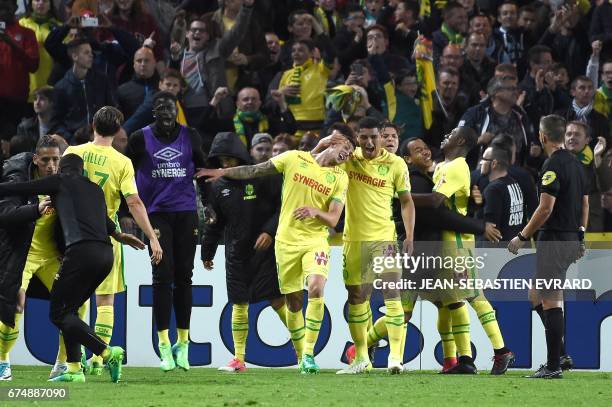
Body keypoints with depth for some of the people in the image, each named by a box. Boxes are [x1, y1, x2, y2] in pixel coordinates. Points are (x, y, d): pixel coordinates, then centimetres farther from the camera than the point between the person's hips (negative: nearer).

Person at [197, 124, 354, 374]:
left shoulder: (340, 178, 3)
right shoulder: (294, 159, 1)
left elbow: (333, 220, -2)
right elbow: (256, 171, 10)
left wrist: (315, 211, -22)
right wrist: (223, 172, 6)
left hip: (315, 240, -1)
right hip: (286, 239, 1)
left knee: (316, 288, -23)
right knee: (293, 301, 3)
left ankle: (308, 354, -18)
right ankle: (300, 356, 19)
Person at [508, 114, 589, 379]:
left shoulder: (553, 166, -15)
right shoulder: (576, 164, 13)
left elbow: (545, 208, -20)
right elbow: (585, 205, 18)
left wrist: (522, 237, -12)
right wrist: (580, 236, 24)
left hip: (553, 239, -9)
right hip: (572, 241, 9)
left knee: (550, 300, -6)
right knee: (536, 296, 18)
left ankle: (554, 366, -7)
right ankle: (559, 355, 14)